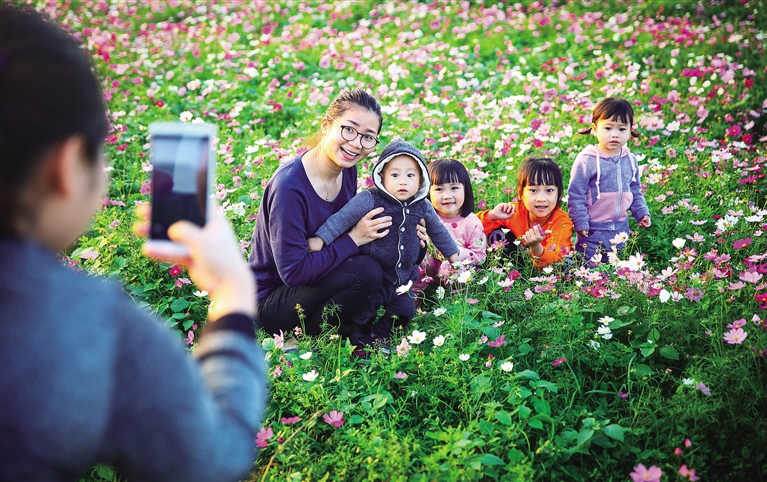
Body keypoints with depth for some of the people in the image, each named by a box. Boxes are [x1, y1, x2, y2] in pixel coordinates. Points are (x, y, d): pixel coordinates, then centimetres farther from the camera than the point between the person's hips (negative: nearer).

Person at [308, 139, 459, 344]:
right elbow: (342, 218, -23)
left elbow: (438, 231, 14)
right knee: (363, 314, 2)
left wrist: (453, 254, 23)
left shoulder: (422, 208, -2)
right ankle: (360, 343, 29)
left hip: (402, 280, 5)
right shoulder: (369, 200, -19)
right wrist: (320, 238, -32)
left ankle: (380, 335, 36)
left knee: (406, 312, 13)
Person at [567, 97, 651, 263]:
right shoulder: (586, 161, -17)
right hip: (593, 230, -5)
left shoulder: (630, 160, 1)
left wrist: (642, 213, 9)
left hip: (621, 229, 5)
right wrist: (580, 223, -13)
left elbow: (635, 191, 15)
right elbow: (575, 195, -13)